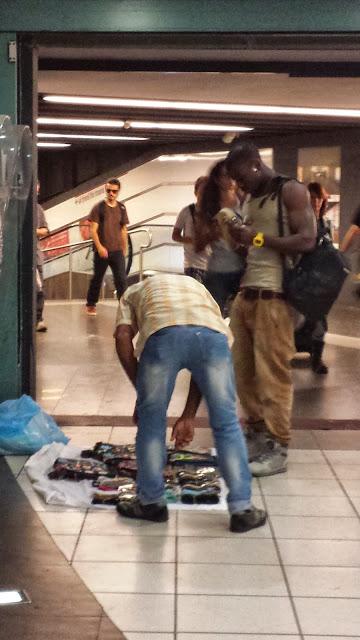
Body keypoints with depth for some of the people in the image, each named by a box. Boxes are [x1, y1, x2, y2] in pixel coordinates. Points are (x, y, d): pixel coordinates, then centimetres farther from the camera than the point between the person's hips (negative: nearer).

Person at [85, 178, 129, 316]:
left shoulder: (121, 208, 7)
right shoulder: (98, 207, -4)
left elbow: (123, 230, 13)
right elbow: (93, 230, -8)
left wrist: (124, 250, 12)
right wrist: (99, 247, -19)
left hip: (117, 251, 2)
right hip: (102, 251, -2)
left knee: (121, 279, -6)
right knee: (97, 278, 10)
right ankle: (90, 304, 25)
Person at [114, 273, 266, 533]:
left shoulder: (133, 292, 38)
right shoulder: (197, 287, 43)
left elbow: (122, 336, 16)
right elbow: (203, 364, 38)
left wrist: (140, 390, 22)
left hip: (163, 332, -2)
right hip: (212, 333, 2)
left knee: (151, 421, 18)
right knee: (227, 423, 14)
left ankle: (151, 502, 28)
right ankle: (242, 508, 18)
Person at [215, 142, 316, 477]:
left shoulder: (291, 191, -4)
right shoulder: (250, 200, 19)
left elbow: (307, 239, -13)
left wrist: (258, 238, -16)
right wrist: (234, 233, 7)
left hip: (273, 297, -8)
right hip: (244, 294, 8)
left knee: (272, 373, -8)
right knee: (243, 370, 7)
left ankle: (277, 449, -4)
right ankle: (257, 434, 17)